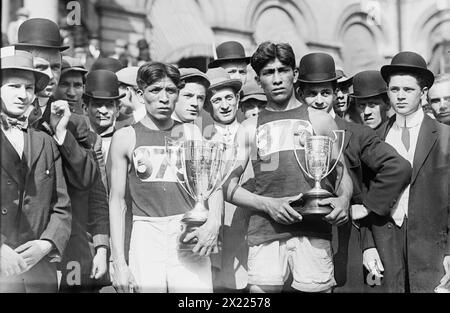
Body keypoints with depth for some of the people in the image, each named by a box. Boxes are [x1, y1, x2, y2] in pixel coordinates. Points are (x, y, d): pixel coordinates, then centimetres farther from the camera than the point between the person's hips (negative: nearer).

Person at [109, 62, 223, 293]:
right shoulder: (125, 137, 8)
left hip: (188, 235, 1)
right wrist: (119, 262, 1)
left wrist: (213, 223, -14)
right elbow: (117, 200, 7)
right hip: (146, 236, 0)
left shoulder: (189, 132, 12)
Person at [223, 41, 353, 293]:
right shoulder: (249, 128, 13)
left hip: (314, 229, 0)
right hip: (265, 230, 1)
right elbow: (229, 186, 8)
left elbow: (343, 175, 13)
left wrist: (343, 199, -9)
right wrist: (268, 204, -8)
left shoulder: (320, 121, 12)